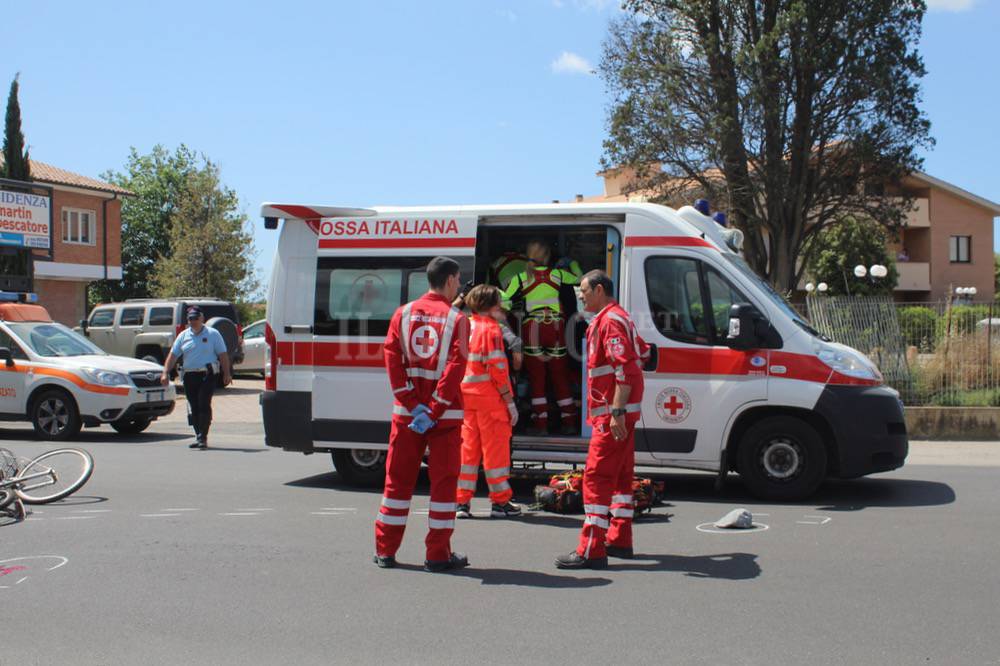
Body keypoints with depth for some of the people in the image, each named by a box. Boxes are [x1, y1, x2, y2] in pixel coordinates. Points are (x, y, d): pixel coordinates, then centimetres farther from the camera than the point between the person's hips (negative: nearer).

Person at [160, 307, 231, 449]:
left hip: (207, 375, -4)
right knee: (193, 408, 7)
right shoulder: (183, 336, 12)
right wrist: (165, 373, 0)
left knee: (204, 406, -13)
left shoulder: (213, 334, 4)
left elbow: (223, 355, 3)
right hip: (189, 377, 4)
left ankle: (202, 437, -11)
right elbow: (172, 355, 10)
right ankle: (199, 437, 16)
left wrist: (227, 374, -4)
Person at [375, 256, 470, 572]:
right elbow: (455, 367, -15)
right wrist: (433, 412, -14)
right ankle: (438, 555, 6)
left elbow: (392, 357, -4)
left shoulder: (404, 314, 5)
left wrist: (412, 404, -6)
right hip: (445, 413, -3)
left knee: (399, 479, 12)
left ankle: (385, 550, 18)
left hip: (407, 413, 4)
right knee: (443, 480, 4)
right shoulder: (456, 318, -5)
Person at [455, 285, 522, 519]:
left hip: (467, 397, 7)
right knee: (496, 447, 2)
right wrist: (510, 401, -12)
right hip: (489, 398, -7)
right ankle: (500, 502, 8)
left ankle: (462, 501, 12)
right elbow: (497, 368, -16)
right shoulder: (491, 329, -11)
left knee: (468, 447, 11)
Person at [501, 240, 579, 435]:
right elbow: (578, 279, 27)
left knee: (536, 377, 4)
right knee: (560, 376, 10)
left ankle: (540, 424, 1)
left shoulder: (521, 277, 2)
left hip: (532, 327, -2)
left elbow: (504, 302, -7)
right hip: (555, 327, 2)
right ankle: (569, 422, 12)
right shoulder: (556, 274, 8)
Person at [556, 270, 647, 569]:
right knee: (620, 474, 16)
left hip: (612, 414, -11)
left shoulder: (610, 321, -15)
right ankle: (619, 541, 25)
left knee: (597, 477, -12)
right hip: (617, 412, 11)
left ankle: (591, 551, -14)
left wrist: (616, 413, -27)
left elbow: (625, 371, -24)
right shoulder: (617, 318, 19)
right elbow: (641, 350, 30)